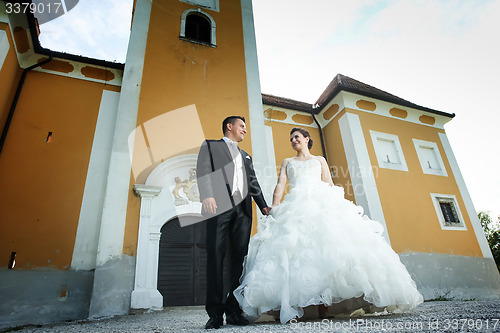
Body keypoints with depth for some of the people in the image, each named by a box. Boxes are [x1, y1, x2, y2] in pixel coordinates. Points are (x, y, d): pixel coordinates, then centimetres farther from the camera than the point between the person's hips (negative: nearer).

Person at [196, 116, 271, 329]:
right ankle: (215, 312, -2)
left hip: (243, 209, 5)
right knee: (215, 256, -8)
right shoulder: (210, 145, 17)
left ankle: (234, 310, 5)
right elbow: (203, 170, 0)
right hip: (220, 205, -5)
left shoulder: (245, 156, 32)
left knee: (240, 257, -1)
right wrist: (207, 195, -17)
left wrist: (263, 206, 9)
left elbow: (253, 183, 23)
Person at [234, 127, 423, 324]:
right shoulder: (287, 162, 28)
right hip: (297, 205, 0)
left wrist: (340, 205, 1)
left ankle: (324, 301, -23)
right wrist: (274, 209, -4)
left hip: (322, 203, 0)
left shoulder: (320, 160, 28)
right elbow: (280, 186, 13)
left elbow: (330, 185, 18)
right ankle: (293, 305, -24)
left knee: (329, 240, -23)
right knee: (296, 245, -21)